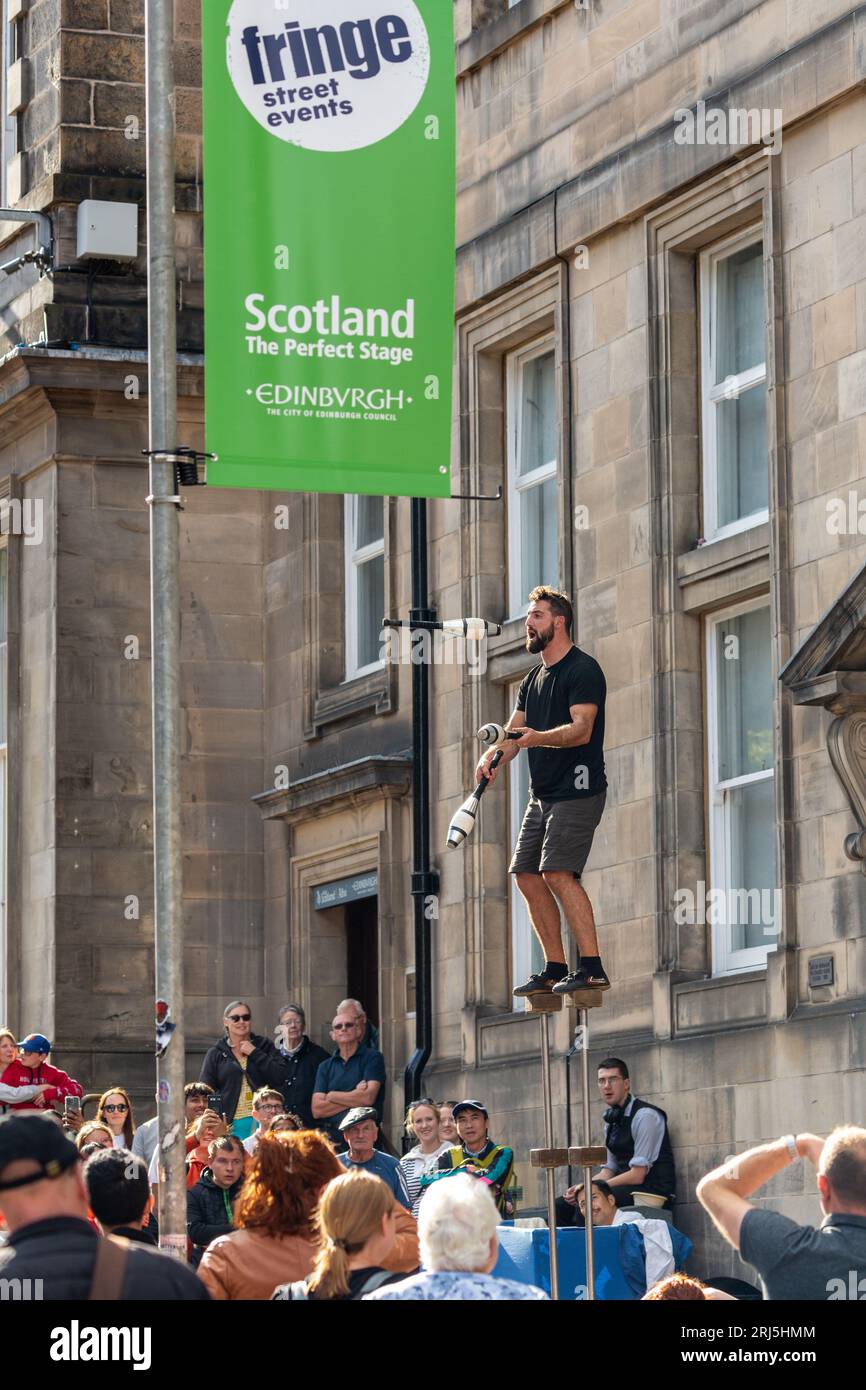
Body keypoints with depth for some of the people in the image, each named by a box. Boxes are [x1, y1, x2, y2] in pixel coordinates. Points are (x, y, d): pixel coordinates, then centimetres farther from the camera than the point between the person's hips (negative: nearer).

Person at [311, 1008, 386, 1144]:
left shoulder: (372, 1058, 5)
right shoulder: (325, 1067, 15)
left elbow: (368, 1097, -8)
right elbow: (317, 1110, 4)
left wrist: (332, 1096, 3)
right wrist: (355, 1096, -4)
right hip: (331, 1136, 2)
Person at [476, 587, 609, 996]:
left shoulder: (583, 670, -9)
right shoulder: (533, 679, 19)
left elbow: (581, 729, -20)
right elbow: (514, 730, 13)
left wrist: (538, 738, -37)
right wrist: (492, 757, -8)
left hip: (577, 789, -9)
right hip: (542, 794, 9)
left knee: (558, 872, -20)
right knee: (527, 876, 6)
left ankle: (592, 969, -19)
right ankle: (555, 971, 12)